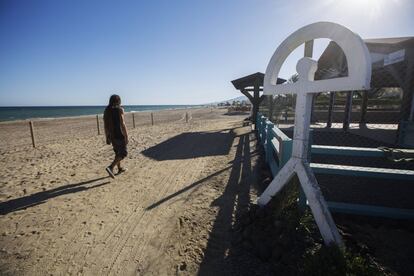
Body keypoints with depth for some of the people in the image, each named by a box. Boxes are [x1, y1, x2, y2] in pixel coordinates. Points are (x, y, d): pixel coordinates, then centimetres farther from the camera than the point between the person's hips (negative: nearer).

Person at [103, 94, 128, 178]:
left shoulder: (106, 111, 6)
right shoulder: (119, 109, -13)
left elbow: (106, 126, 8)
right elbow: (122, 124, -18)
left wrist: (107, 137, 14)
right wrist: (126, 137, -15)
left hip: (111, 135, 7)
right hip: (120, 135, -7)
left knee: (117, 152, 21)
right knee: (123, 153, 2)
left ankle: (120, 168, 31)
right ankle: (110, 167, -14)